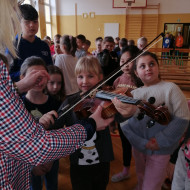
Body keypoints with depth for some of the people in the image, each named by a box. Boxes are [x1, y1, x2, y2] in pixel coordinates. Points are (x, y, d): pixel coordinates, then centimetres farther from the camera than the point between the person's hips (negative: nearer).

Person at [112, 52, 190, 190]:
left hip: (161, 149, -4)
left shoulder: (170, 88, -11)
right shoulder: (134, 94, 0)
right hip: (138, 146, 4)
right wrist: (142, 143, -17)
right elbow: (126, 125, -6)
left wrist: (161, 141, -18)